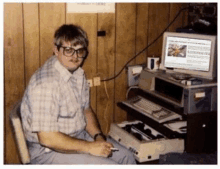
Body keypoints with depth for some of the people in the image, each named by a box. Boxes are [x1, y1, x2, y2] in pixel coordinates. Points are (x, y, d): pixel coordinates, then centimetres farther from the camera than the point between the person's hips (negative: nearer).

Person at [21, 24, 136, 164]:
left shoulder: (78, 73, 3)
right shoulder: (46, 84, -27)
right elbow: (47, 138, -29)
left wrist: (98, 136, -4)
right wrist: (89, 147, -24)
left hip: (79, 136, 9)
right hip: (49, 151, -9)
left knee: (127, 157, 6)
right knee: (109, 165, -19)